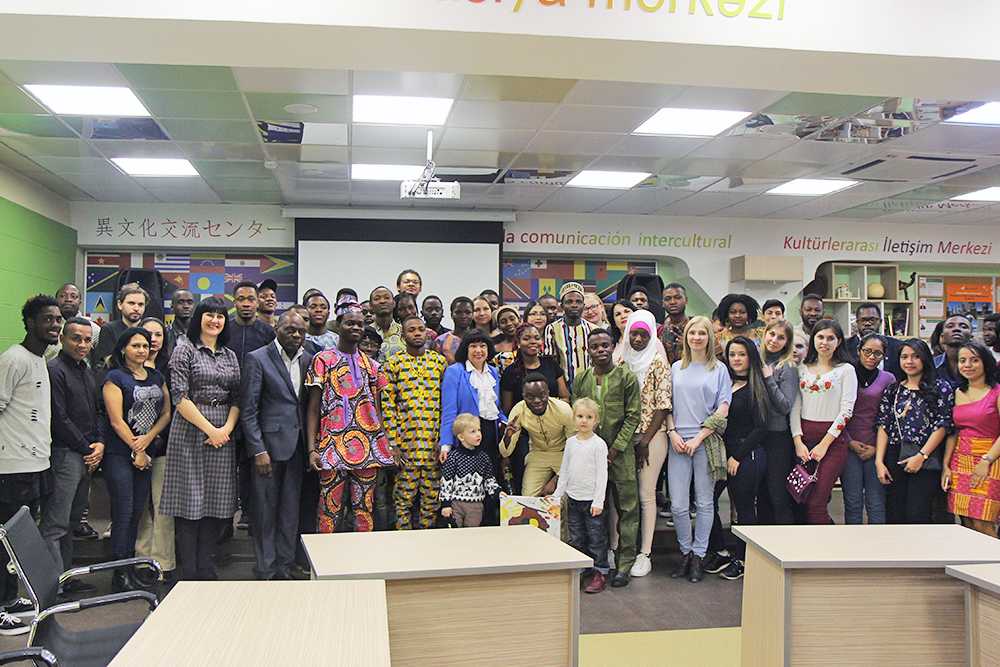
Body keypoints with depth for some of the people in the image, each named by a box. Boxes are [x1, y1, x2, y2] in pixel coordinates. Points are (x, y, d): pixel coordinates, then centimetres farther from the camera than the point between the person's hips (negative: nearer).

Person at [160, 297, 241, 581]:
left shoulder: (230, 356, 15)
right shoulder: (185, 350, 0)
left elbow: (237, 399, 13)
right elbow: (180, 397, -9)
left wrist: (227, 428, -5)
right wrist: (209, 429, -12)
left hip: (223, 434, 5)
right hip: (191, 431, -5)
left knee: (216, 501, 5)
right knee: (190, 500, -3)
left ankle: (205, 567, 14)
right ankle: (188, 571, 5)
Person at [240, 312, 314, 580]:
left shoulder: (307, 360, 10)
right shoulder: (258, 359, -5)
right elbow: (248, 410, -7)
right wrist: (258, 450, -13)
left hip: (296, 446, 5)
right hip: (268, 444, -4)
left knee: (291, 511, 9)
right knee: (265, 512, 2)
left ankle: (284, 567, 20)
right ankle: (265, 572, 14)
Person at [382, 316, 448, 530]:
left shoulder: (440, 361, 10)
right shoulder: (393, 363, 2)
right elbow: (387, 405, -1)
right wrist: (393, 444, -8)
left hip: (434, 443, 2)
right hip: (405, 443, -2)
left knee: (432, 496, 6)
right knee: (404, 496, 1)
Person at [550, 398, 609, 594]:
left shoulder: (598, 444, -8)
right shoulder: (570, 442, 8)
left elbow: (602, 474, -10)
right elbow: (564, 470, 16)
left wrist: (598, 501, -13)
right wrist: (557, 494, 13)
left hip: (591, 499, -5)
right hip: (573, 497, 5)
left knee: (596, 536, 1)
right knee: (575, 537, 10)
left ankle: (601, 573, 11)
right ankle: (578, 572, 19)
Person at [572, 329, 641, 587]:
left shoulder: (627, 378, 0)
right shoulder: (581, 379, 9)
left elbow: (633, 416, -3)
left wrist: (615, 449, -8)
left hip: (621, 452, -2)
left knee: (627, 508, -2)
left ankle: (624, 565, 5)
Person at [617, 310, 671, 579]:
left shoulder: (658, 362, -3)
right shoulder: (621, 360, 10)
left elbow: (663, 405, -6)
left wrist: (645, 440, -10)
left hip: (652, 435, -4)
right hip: (623, 435, 4)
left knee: (646, 494, -2)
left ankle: (644, 554, 5)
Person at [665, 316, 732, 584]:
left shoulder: (719, 369, 5)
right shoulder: (676, 368, 13)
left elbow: (723, 409, -1)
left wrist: (699, 438, -9)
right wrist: (673, 432, -3)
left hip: (707, 442, -2)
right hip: (678, 442, 2)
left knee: (704, 502, 2)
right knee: (678, 505, -2)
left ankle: (698, 557, 13)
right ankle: (686, 553, 15)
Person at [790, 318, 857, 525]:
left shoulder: (846, 370, 1)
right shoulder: (802, 369, 12)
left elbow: (846, 410, -5)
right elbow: (795, 407, 8)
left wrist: (824, 444, -11)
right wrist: (798, 441, -5)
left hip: (833, 440, -4)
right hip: (804, 438, 4)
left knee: (815, 504, -13)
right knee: (803, 502, 3)